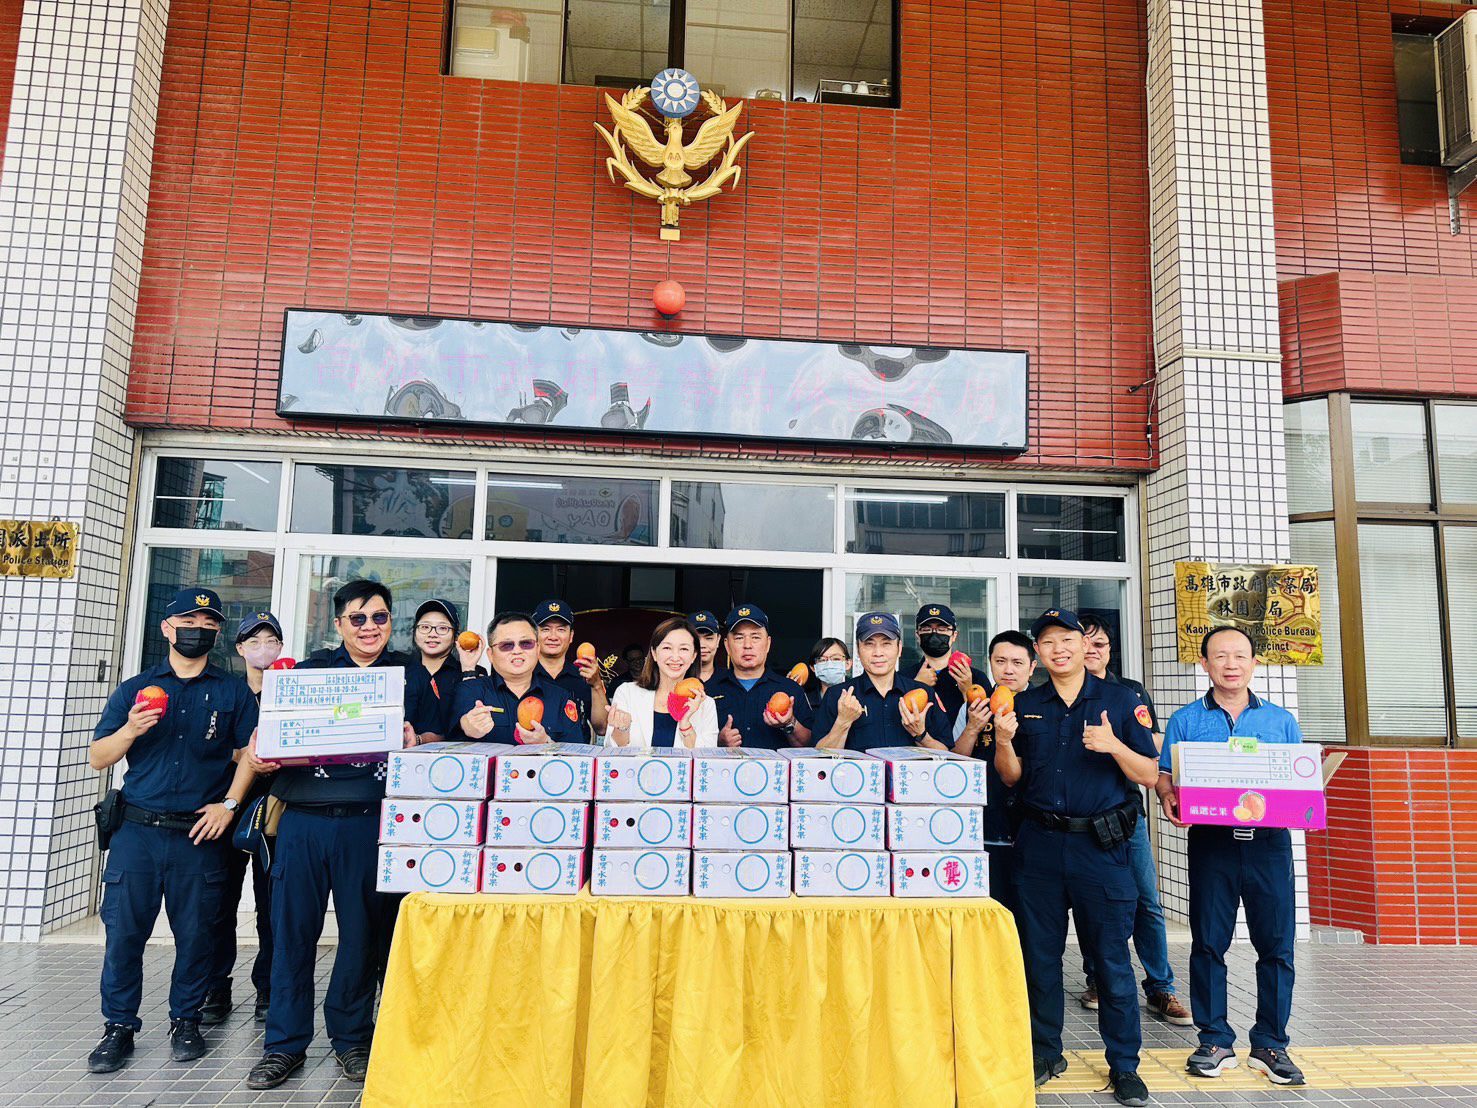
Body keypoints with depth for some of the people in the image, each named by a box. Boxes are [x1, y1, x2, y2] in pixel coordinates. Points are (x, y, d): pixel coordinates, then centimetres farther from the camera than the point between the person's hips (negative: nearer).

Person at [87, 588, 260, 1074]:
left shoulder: (233, 691, 7)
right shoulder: (135, 689, 10)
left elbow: (249, 753, 4)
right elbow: (98, 758, 8)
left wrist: (229, 803, -7)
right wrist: (130, 730, -11)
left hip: (201, 834, -1)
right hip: (138, 830, 1)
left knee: (196, 933, 5)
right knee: (123, 930, 2)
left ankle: (186, 1021, 22)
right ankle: (119, 1026, 18)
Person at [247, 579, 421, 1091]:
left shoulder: (409, 674, 9)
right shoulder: (310, 670, 10)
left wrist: (414, 743, -13)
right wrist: (263, 753, -10)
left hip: (370, 822, -1)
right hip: (304, 819, 1)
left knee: (365, 931, 7)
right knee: (292, 929, 6)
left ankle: (350, 1036, 25)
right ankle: (284, 1043, 22)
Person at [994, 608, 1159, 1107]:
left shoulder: (1120, 700, 1)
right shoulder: (1024, 705, 7)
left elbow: (1150, 775, -1)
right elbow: (1012, 777, 9)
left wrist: (1113, 745, -19)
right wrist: (1004, 742, -11)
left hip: (1101, 845, -2)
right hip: (1040, 843, 2)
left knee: (1112, 956, 3)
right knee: (1040, 953, 11)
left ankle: (1124, 1065, 20)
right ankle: (1045, 1052, 27)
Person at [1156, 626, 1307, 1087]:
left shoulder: (1281, 721, 11)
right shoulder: (1185, 721, 7)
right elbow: (1165, 777, 6)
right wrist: (1170, 799, -15)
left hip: (1268, 842, 1)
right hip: (1211, 842, -1)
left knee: (1276, 944, 3)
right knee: (1208, 943, 4)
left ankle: (1270, 1044, 19)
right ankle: (1215, 1041, 17)